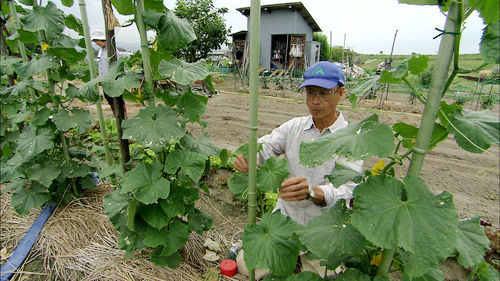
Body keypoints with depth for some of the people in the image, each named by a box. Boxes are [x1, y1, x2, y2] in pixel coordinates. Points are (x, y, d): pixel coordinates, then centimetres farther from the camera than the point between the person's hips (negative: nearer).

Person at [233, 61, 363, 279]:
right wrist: (247, 156, -35)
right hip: (285, 217, 3)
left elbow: (345, 191, -25)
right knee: (246, 266, -2)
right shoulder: (294, 126, -1)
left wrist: (311, 192, -46)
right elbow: (264, 146, -12)